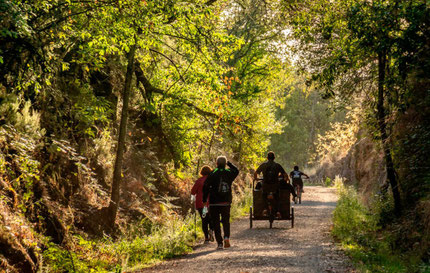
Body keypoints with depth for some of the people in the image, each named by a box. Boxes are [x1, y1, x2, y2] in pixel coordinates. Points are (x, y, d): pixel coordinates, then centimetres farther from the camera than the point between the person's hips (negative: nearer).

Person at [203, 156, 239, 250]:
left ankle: (220, 243, 1)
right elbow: (236, 171, 27)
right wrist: (229, 163, 25)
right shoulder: (229, 173, 2)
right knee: (226, 221, 13)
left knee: (216, 223, 5)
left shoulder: (213, 174, -7)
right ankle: (226, 237, -12)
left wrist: (205, 200, -5)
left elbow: (206, 186, -11)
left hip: (214, 203, -2)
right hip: (226, 202, 3)